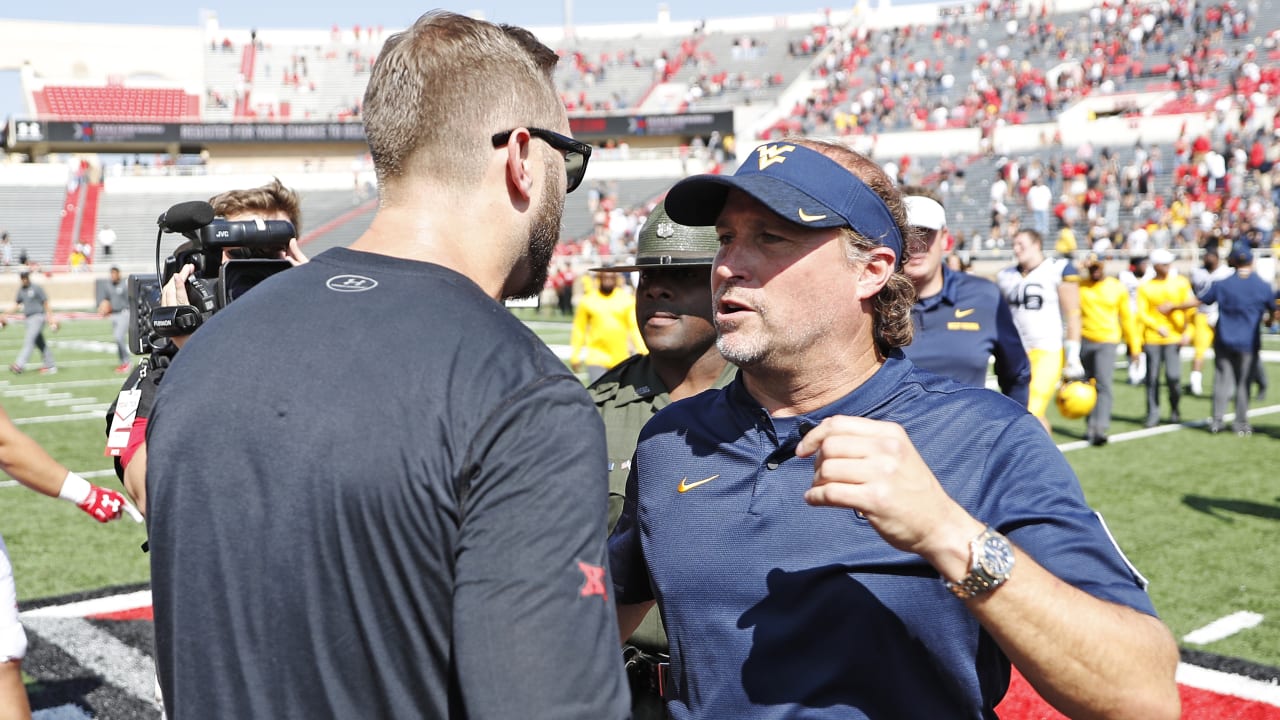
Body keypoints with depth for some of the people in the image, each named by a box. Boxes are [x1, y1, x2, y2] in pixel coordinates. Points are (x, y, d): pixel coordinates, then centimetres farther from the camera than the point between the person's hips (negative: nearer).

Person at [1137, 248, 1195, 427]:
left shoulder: (1181, 283, 6)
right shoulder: (1145, 287, 5)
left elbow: (1190, 310, 5)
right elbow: (1142, 314, -1)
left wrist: (1187, 332, -7)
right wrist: (1157, 327, -17)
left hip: (1174, 338, -1)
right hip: (1152, 339, 1)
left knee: (1173, 376, -10)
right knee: (1152, 378, 1)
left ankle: (1175, 410, 15)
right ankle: (1153, 415, 12)